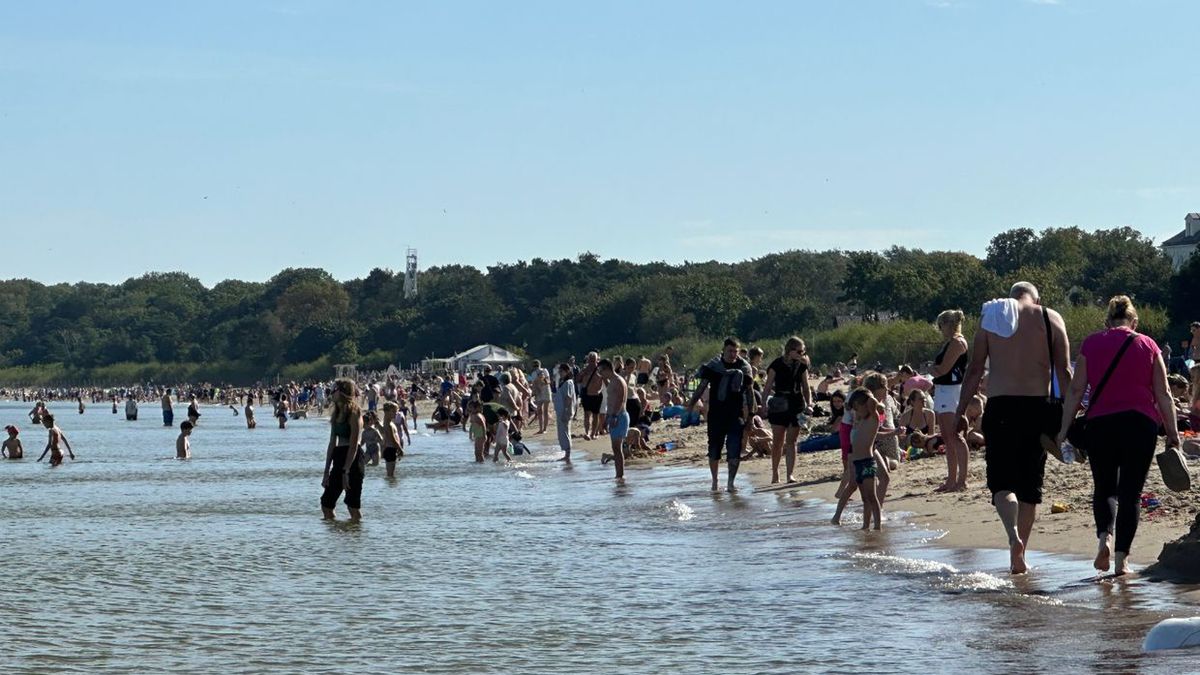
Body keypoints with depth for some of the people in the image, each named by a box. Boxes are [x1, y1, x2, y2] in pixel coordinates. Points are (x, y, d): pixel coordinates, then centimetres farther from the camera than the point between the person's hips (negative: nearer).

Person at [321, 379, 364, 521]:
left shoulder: (354, 412, -10)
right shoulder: (337, 413, 14)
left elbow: (354, 444, -15)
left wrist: (346, 471, -20)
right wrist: (327, 472, 13)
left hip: (352, 460, -9)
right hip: (338, 459, 9)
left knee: (353, 504, -5)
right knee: (326, 503, 8)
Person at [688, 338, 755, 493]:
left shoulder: (744, 367, 3)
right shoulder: (713, 366, 0)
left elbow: (749, 391, 10)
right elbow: (703, 386, 3)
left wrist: (750, 413, 8)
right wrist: (692, 403, -6)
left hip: (736, 414, 0)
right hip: (716, 414, 0)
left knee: (734, 450, -8)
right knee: (714, 449, 6)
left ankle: (731, 482, -3)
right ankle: (714, 481, 20)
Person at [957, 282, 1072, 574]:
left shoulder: (990, 316, 8)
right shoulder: (1050, 318, 5)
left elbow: (974, 370, 4)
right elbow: (1063, 371, -1)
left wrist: (960, 412, 8)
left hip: (1000, 407, 0)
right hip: (1038, 406, 0)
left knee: (1001, 479, 2)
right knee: (1030, 482, 11)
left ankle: (1013, 535, -27)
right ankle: (1019, 556, 13)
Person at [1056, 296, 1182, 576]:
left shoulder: (1090, 344, 7)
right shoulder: (1148, 346, 6)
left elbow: (1076, 390, 2)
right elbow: (1163, 395, 4)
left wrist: (1064, 428, 4)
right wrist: (1172, 432, 9)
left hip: (1100, 424, 1)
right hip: (1140, 424, -1)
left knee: (1104, 488, 14)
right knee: (1131, 492, 4)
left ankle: (1105, 536, -12)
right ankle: (1122, 558, -3)